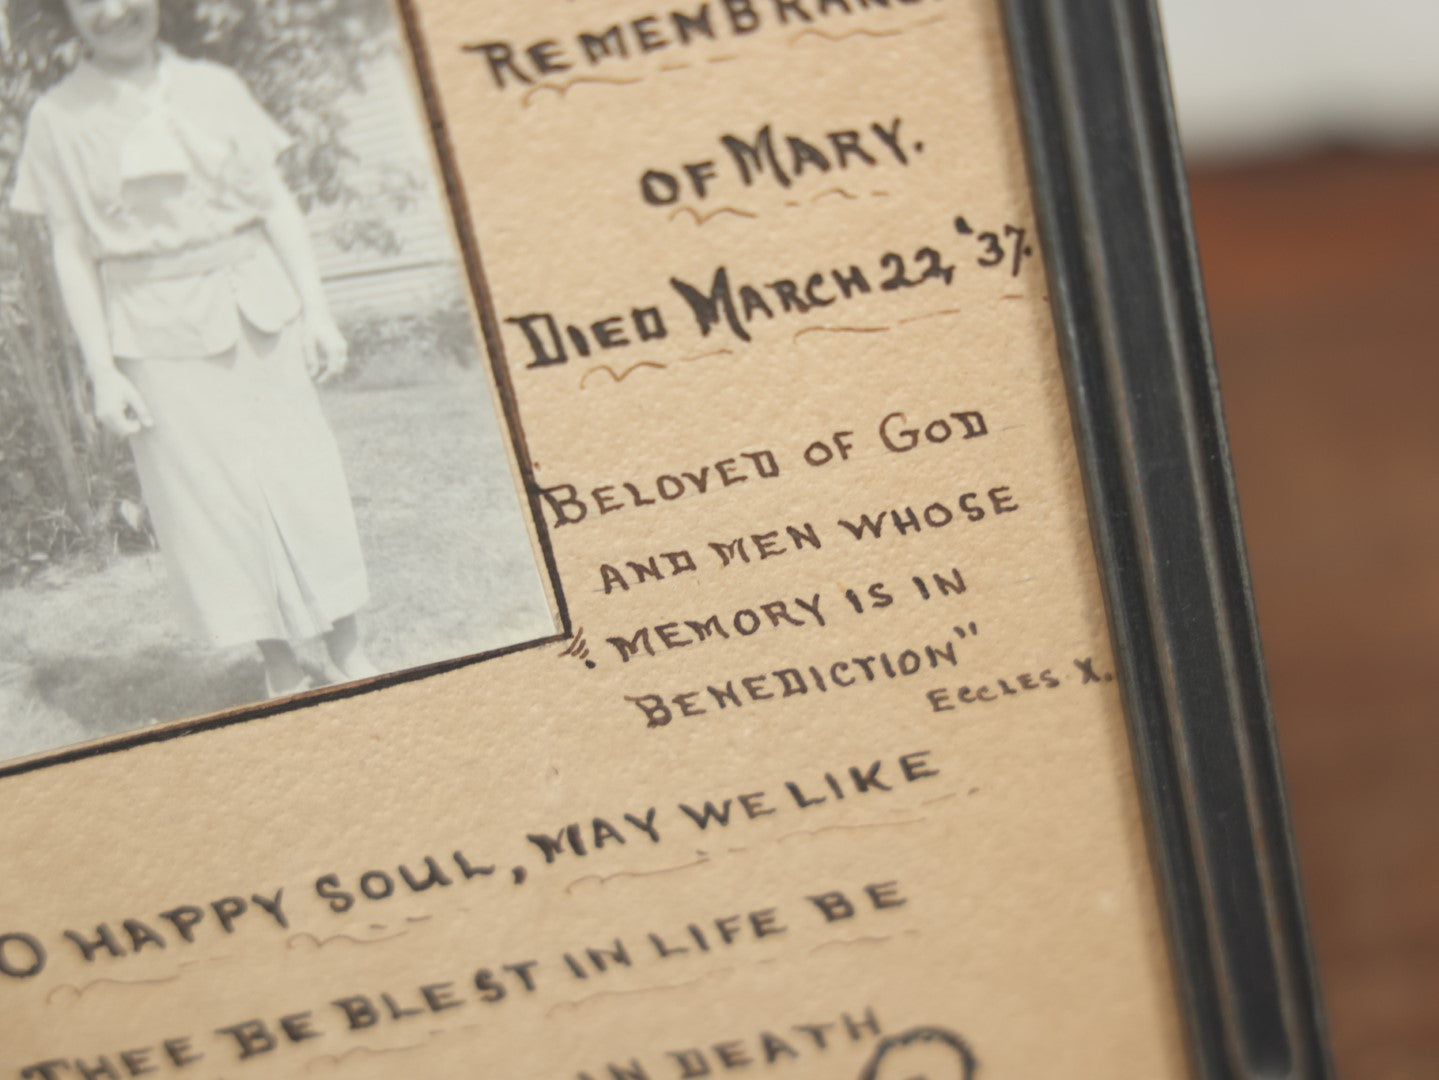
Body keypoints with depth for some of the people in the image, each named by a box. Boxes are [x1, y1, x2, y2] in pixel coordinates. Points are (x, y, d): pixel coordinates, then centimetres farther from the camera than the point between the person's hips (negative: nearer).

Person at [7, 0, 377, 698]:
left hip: (258, 315, 2)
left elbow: (277, 205, 8)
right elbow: (72, 253, -1)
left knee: (303, 476, 5)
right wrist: (101, 370, -6)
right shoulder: (59, 119, -1)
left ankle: (350, 655, 18)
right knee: (209, 501, 2)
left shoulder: (215, 89, 4)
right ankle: (281, 672, 14)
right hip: (157, 338, -2)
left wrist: (316, 311, 3)